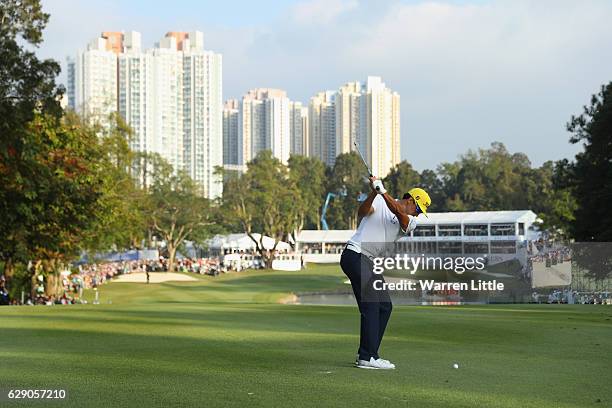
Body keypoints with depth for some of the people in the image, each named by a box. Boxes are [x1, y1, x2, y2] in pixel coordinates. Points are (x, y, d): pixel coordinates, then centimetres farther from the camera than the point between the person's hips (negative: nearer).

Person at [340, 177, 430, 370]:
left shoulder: (410, 223, 10)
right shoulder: (379, 203, -2)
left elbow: (399, 213, -12)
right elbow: (362, 212, -20)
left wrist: (383, 192, -27)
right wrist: (374, 193, -37)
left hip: (370, 263, 8)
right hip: (355, 255, -8)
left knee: (385, 307, 9)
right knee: (371, 305, -13)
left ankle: (366, 354, 15)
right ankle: (367, 357, -13)